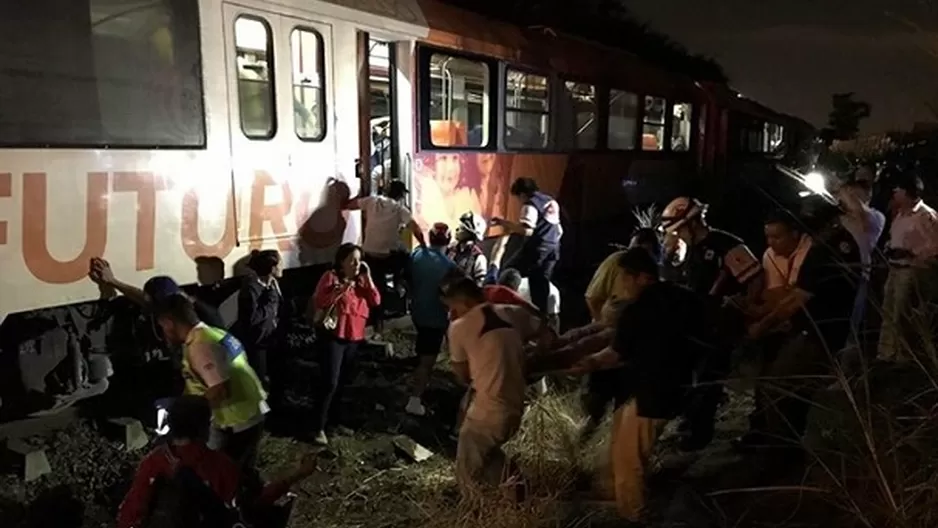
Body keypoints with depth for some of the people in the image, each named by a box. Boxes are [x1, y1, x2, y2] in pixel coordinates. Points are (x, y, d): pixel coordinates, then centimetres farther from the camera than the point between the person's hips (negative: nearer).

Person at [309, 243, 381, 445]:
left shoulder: (361, 279, 10)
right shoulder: (331, 277, -9)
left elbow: (375, 302, 1)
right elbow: (319, 302, -20)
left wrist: (368, 279, -6)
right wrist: (341, 289, -25)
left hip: (355, 337, 7)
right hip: (334, 336, -7)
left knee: (343, 381, 16)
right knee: (330, 382, -10)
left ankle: (331, 417, 34)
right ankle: (319, 427, -1)